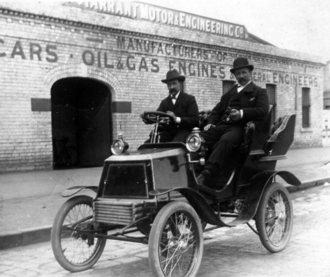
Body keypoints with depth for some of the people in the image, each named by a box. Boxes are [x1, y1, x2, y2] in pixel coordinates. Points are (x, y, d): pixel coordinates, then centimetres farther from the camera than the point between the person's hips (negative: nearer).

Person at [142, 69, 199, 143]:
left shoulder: (190, 99, 6)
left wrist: (177, 119, -23)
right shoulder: (164, 102, 22)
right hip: (168, 132, 5)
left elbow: (195, 119, -7)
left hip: (183, 131, -5)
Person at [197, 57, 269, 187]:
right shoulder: (231, 92, 32)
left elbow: (263, 111, -4)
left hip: (240, 127, -6)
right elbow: (218, 108, 26)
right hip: (222, 125, 6)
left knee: (225, 141, -40)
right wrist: (211, 122, 5)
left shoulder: (259, 92, 14)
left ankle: (206, 175, -48)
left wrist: (242, 113, -18)